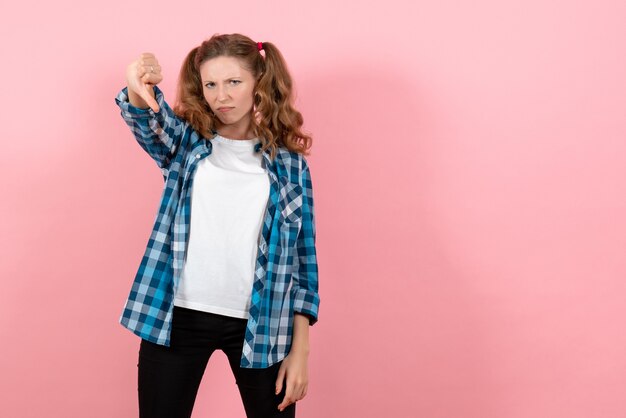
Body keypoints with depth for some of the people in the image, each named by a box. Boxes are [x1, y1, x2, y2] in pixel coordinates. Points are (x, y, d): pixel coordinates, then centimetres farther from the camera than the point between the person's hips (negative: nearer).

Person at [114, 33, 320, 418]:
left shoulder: (289, 163, 4)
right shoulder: (186, 143, 6)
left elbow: (303, 258, 3)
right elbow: (149, 118, -17)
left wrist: (300, 350, 0)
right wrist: (138, 90, -42)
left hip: (261, 323, 0)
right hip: (177, 317, 1)